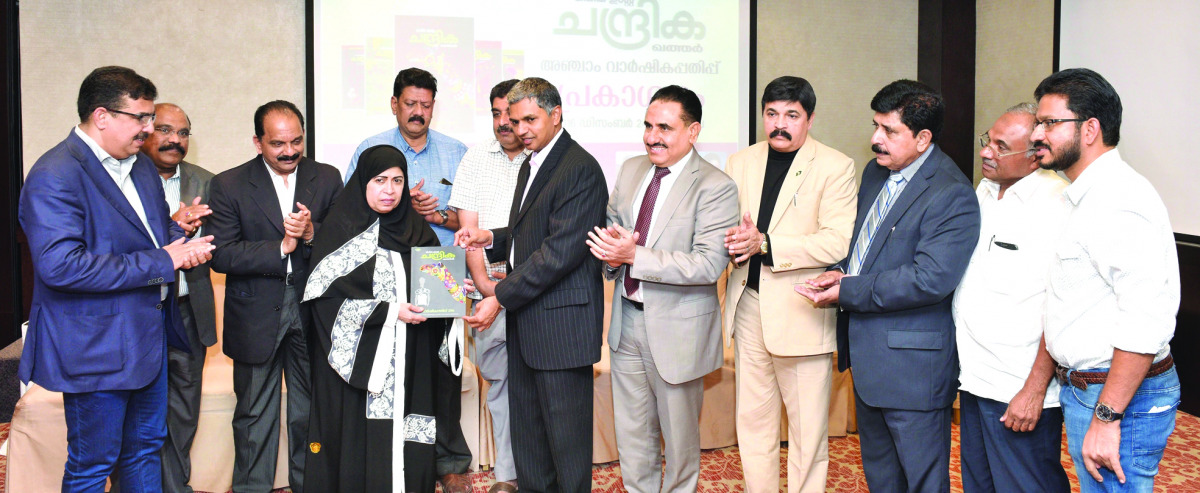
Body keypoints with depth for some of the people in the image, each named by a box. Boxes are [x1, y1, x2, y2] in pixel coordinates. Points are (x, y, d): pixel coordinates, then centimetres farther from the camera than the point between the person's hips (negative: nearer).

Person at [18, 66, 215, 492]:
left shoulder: (140, 164, 10)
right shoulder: (55, 176, -20)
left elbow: (160, 224, 23)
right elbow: (59, 265, -30)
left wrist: (185, 244, -4)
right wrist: (161, 262, -26)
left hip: (148, 336, 9)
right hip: (96, 349, -9)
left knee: (145, 449, 21)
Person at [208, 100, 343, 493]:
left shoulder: (327, 179, 3)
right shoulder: (229, 185, -4)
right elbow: (222, 255, -12)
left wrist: (313, 234, -19)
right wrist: (281, 247, -19)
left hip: (312, 312, 2)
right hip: (257, 317, -2)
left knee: (312, 410, 12)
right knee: (254, 415, 11)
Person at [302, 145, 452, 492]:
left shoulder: (417, 231, 12)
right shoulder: (342, 230, -3)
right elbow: (325, 296, -11)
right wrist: (389, 312, -16)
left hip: (409, 364, 4)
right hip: (359, 358, -4)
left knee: (407, 445, 2)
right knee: (361, 444, -2)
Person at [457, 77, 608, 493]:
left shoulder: (580, 169, -15)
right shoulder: (531, 165, 17)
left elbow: (561, 251, -21)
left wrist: (501, 299, -19)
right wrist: (491, 238, 5)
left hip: (561, 323, -9)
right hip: (525, 323, 9)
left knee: (565, 436, 1)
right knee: (526, 429, 16)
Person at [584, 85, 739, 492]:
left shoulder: (715, 187, -16)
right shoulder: (630, 170, 6)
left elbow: (709, 264, -25)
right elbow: (610, 224, 15)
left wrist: (635, 256, -28)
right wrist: (612, 253, -9)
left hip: (676, 330, -6)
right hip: (627, 320, 6)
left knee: (679, 436, 12)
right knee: (631, 434, 19)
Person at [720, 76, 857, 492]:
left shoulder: (834, 167, -5)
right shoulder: (740, 163, 11)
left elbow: (838, 242, -15)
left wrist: (765, 244, -21)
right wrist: (737, 240, -11)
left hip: (802, 313, -5)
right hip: (749, 306, 5)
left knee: (808, 429, 4)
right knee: (752, 422, 13)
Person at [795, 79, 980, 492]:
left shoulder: (951, 195, -20)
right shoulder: (875, 172, 9)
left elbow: (930, 279, -27)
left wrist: (847, 292, -20)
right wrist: (841, 270, -1)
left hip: (913, 364, -9)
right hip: (868, 353, 9)